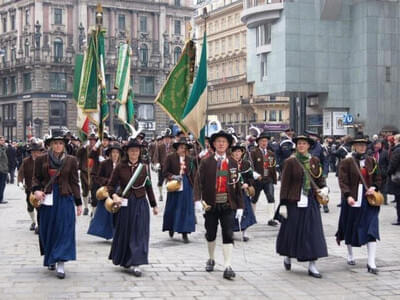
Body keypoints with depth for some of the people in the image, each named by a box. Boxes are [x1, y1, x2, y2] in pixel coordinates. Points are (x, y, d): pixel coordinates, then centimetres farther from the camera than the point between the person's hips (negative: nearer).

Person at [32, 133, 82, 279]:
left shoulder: (71, 161, 2)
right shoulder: (41, 160, 4)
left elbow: (74, 182, 5)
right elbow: (36, 178, 9)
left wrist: (78, 202, 4)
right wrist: (36, 190, -12)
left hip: (65, 199, -1)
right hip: (46, 199, 1)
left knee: (64, 230, -7)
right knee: (47, 230, 9)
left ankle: (60, 264, -9)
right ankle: (50, 259, 27)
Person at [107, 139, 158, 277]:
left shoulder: (143, 167, 3)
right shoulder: (120, 167, -2)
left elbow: (148, 187, 10)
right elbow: (110, 184, 2)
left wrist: (154, 205, 14)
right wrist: (114, 195, -18)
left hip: (140, 204, 1)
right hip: (125, 203, -1)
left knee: (139, 233, -4)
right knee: (124, 232, 10)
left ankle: (135, 264, -3)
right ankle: (123, 259, 30)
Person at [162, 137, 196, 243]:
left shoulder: (188, 159, 8)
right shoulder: (170, 158, -2)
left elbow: (192, 173, 13)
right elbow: (165, 172, -4)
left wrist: (192, 184, 6)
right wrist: (173, 177, -19)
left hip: (187, 186, 2)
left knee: (186, 209, -1)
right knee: (172, 208, 8)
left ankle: (185, 233, 1)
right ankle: (171, 227, 32)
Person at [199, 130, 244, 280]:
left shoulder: (232, 163, 6)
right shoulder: (206, 162, 0)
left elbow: (237, 185, 7)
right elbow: (199, 182, -5)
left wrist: (240, 206, 3)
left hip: (228, 205, 1)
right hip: (211, 204, 0)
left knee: (228, 235, -6)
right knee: (211, 234, 13)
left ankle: (228, 267, -7)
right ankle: (211, 259, 35)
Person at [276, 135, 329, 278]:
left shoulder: (314, 161, 7)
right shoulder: (291, 161, -4)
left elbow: (320, 178, 17)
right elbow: (285, 184, -5)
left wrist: (324, 188, -5)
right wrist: (283, 203, -9)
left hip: (311, 202, 3)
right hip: (294, 202, -3)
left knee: (313, 231, -1)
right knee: (292, 230, 6)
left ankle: (312, 265, 4)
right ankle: (288, 256, 32)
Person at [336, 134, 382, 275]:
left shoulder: (371, 161, 8)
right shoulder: (346, 162, -4)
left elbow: (377, 178, 15)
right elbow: (343, 181, -10)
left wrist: (374, 187, -6)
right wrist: (348, 196, -23)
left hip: (369, 200, 2)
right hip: (352, 199, -2)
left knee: (371, 230, -8)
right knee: (350, 228, 12)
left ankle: (371, 263, -8)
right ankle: (350, 255, 35)